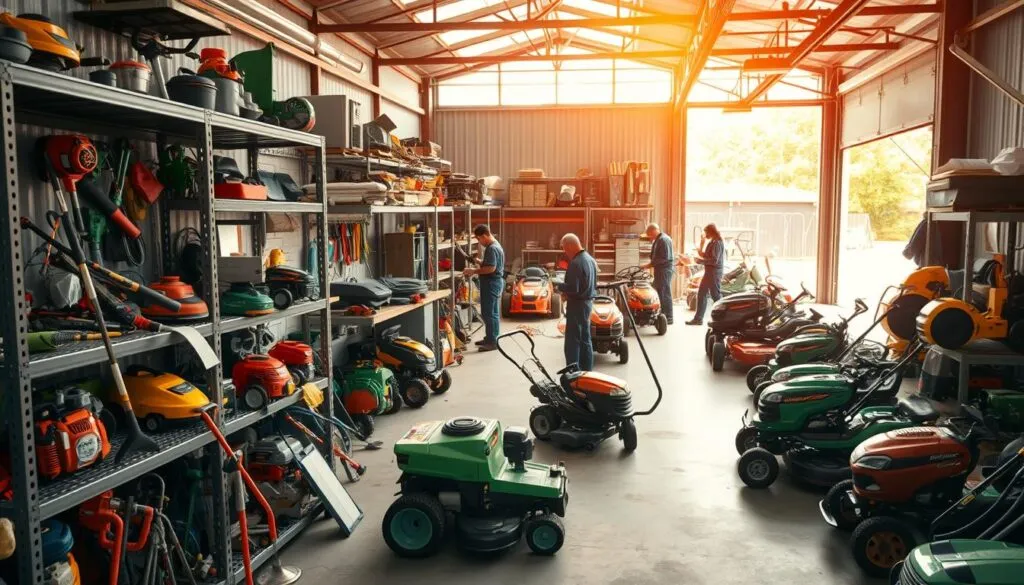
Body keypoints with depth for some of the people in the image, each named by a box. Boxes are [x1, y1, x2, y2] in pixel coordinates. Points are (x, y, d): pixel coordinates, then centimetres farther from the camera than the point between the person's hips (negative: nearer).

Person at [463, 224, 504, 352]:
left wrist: (474, 271, -18)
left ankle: (493, 342, -3)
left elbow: (491, 268, -25)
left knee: (489, 313, -7)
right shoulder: (494, 246, 14)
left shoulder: (492, 248, -19)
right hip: (494, 282, 11)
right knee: (491, 313, 16)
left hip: (492, 284, -11)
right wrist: (480, 262, 10)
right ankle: (490, 338, 24)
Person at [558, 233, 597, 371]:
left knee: (573, 341, -5)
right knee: (585, 339, 15)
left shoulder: (576, 263, -21)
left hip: (577, 305, -10)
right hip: (588, 302, 10)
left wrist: (559, 286, -7)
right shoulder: (590, 259, 10)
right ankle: (586, 371, 21)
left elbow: (573, 288, -26)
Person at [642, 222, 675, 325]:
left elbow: (665, 257, -22)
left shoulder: (664, 240, -16)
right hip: (660, 270, 10)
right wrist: (651, 264, 9)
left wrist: (651, 264, -19)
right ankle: (662, 315, 19)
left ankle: (668, 317, -2)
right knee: (659, 292, 13)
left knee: (665, 293, -7)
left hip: (665, 270, -10)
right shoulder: (658, 239, 16)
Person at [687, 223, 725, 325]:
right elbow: (705, 255, 19)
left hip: (714, 272, -10)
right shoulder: (712, 242, 14)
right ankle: (698, 318, 14)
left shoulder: (717, 243, -15)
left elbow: (714, 260, -22)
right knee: (701, 294, 10)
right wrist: (702, 243, 10)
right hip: (709, 271, 10)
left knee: (716, 295, -4)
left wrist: (700, 261, -16)